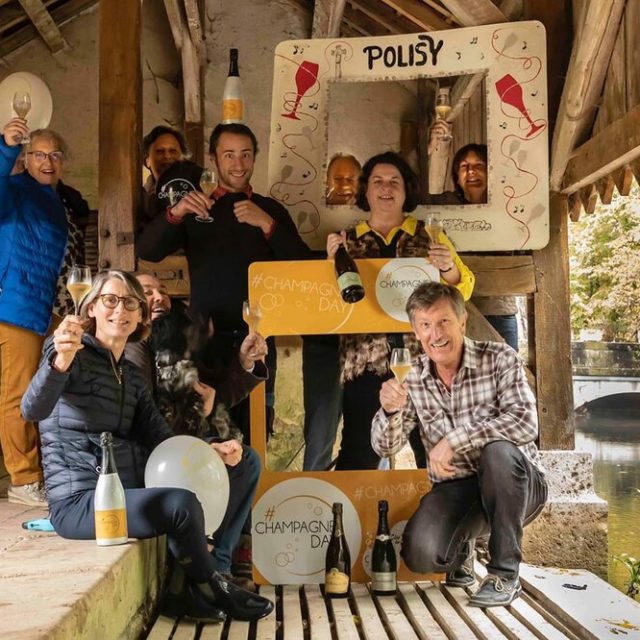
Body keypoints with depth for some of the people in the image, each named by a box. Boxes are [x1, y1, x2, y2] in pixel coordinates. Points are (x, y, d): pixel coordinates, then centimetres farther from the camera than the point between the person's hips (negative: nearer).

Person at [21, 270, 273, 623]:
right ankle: (211, 590, 2)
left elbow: (161, 438, 10)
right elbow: (33, 410, -26)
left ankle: (185, 591, 7)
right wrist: (61, 360, -46)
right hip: (79, 500, -8)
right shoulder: (72, 353, -7)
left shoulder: (132, 375, 16)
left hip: (126, 493, 8)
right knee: (183, 504, -26)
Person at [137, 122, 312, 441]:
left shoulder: (271, 209, 9)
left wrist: (267, 225, -15)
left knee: (253, 442, 5)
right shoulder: (193, 208, 8)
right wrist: (174, 214, -24)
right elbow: (147, 252, -6)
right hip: (206, 340, 0)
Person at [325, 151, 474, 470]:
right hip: (365, 361, 0)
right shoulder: (346, 241, 14)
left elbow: (463, 291, 6)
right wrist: (332, 262, -7)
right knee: (359, 454, -3)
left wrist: (449, 268, -14)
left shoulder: (431, 237, 13)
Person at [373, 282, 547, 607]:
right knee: (421, 555, -26)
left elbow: (525, 423, -25)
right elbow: (385, 447, -1)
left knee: (498, 449, -36)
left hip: (514, 485, -2)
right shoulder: (413, 379, 0)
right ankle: (461, 549, 14)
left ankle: (505, 573, -20)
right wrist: (390, 409, -23)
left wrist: (455, 439, -29)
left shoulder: (499, 359, -11)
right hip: (455, 490, 2)